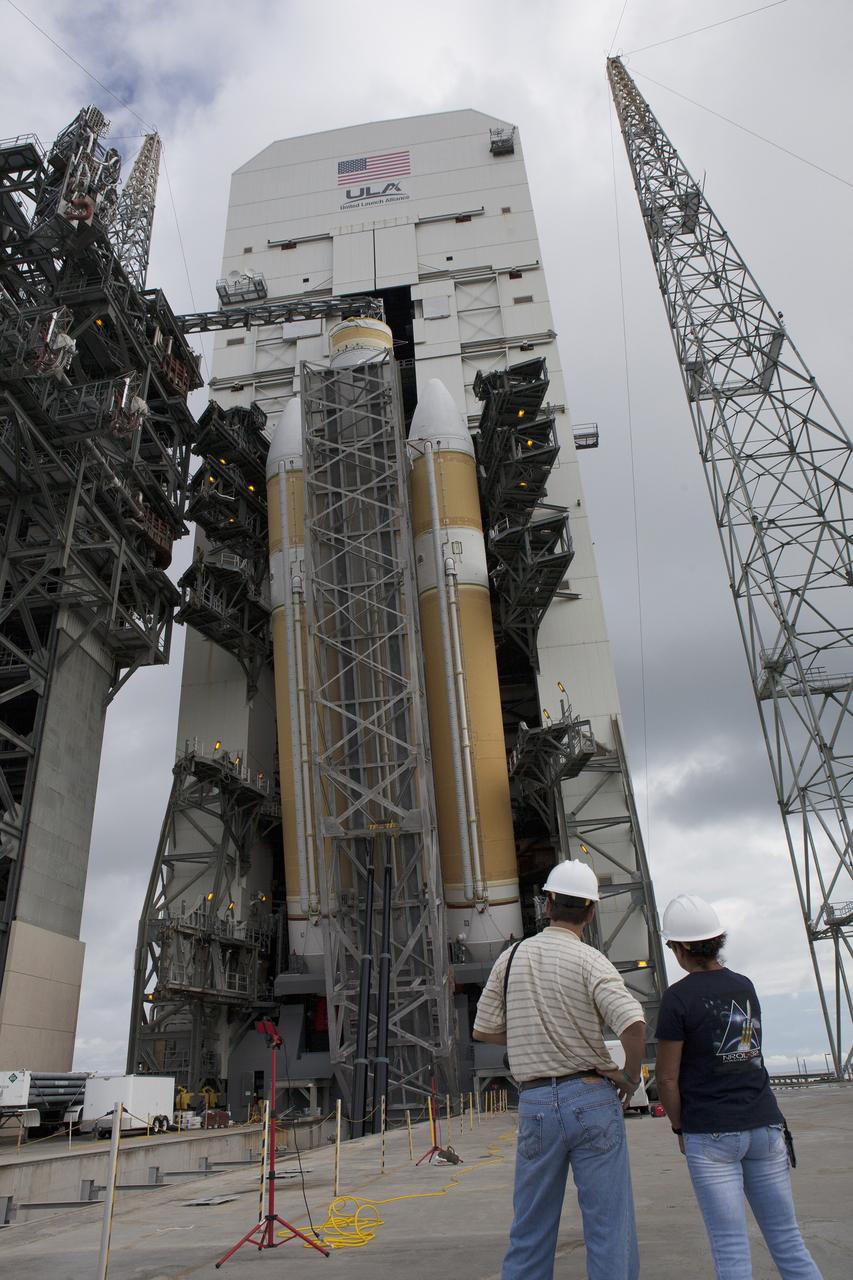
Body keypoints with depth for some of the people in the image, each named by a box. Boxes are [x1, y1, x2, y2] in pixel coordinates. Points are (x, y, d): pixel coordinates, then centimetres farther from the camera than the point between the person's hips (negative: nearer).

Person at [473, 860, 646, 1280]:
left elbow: (483, 1030, 7)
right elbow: (633, 1024, -22)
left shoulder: (511, 957, 3)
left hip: (535, 1104, 3)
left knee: (530, 1230, 15)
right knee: (609, 1226, 6)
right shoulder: (589, 960, -9)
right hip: (592, 1099, -3)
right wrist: (630, 1075, -5)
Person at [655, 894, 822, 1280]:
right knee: (787, 1240, 13)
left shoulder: (677, 998, -13)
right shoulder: (745, 986, 5)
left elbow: (667, 1077, -10)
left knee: (730, 1248, 3)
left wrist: (679, 1128, 4)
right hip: (765, 1125, 6)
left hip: (711, 1134, -5)